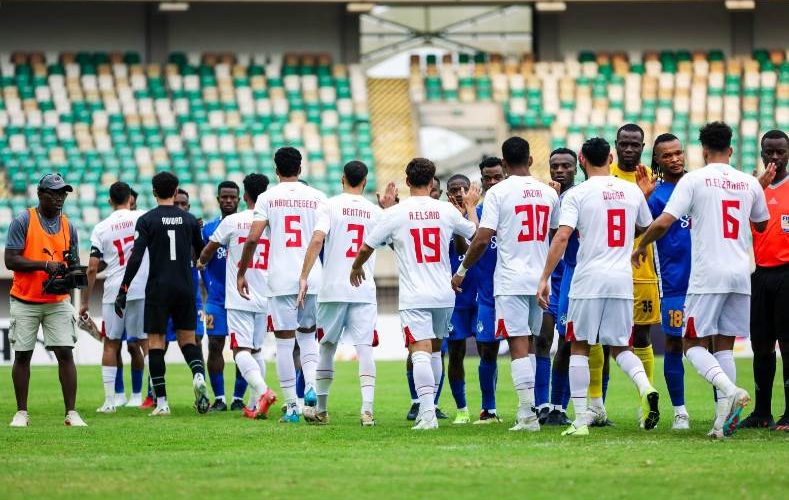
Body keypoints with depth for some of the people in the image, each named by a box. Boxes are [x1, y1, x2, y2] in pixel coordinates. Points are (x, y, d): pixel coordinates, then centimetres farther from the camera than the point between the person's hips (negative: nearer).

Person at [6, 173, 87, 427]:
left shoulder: (68, 226, 8)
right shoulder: (23, 221, -6)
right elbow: (11, 260, -11)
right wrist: (45, 265, -21)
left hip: (58, 301, 3)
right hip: (25, 301, -3)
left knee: (65, 353, -7)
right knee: (22, 356, 4)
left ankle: (71, 412, -6)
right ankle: (21, 413, 12)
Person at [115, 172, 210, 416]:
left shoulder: (147, 220, -4)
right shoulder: (190, 220, 6)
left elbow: (136, 258, -11)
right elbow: (201, 254, 18)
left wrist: (123, 291, -8)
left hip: (158, 288, -3)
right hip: (185, 287, 3)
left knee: (155, 342, 2)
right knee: (187, 339, 12)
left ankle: (161, 402, -3)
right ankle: (198, 375, -20)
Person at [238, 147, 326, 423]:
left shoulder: (268, 198, -1)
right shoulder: (317, 197, 5)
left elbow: (253, 238, -8)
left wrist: (241, 273, 1)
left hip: (281, 279, -2)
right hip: (312, 277, 2)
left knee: (284, 342, 3)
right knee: (308, 333, 20)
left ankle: (292, 407, 1)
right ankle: (311, 384, -3)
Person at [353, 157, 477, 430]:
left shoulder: (394, 213, -6)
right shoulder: (446, 210, 2)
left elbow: (366, 247, 4)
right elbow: (475, 233, 20)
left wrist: (356, 268, 26)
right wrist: (471, 207, 39)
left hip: (414, 297, -4)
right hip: (444, 295, 4)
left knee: (420, 353, -11)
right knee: (434, 351, 20)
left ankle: (427, 412, -25)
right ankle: (428, 406, 28)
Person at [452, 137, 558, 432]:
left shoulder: (498, 192, -8)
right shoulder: (548, 193, 7)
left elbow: (482, 240, -12)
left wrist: (462, 271, 1)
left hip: (511, 281, -5)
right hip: (540, 279, 5)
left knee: (518, 346, -7)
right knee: (530, 345, 15)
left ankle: (528, 416, -13)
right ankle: (527, 411, 15)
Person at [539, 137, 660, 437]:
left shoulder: (577, 194, -4)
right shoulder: (632, 191, 8)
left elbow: (562, 237, -13)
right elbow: (646, 229, 23)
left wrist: (545, 278, -11)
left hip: (589, 278, -3)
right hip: (623, 280, 3)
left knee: (579, 348, 7)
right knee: (620, 347, 14)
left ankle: (581, 421, 2)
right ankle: (645, 387, -16)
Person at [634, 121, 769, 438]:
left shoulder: (694, 180, -4)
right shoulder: (750, 184, 10)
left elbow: (663, 223, -10)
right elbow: (762, 225, 27)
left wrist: (641, 247, 9)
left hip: (707, 275, -5)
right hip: (741, 275, 5)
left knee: (694, 344, 2)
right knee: (724, 346, 11)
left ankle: (730, 390, -24)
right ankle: (725, 416, 1)